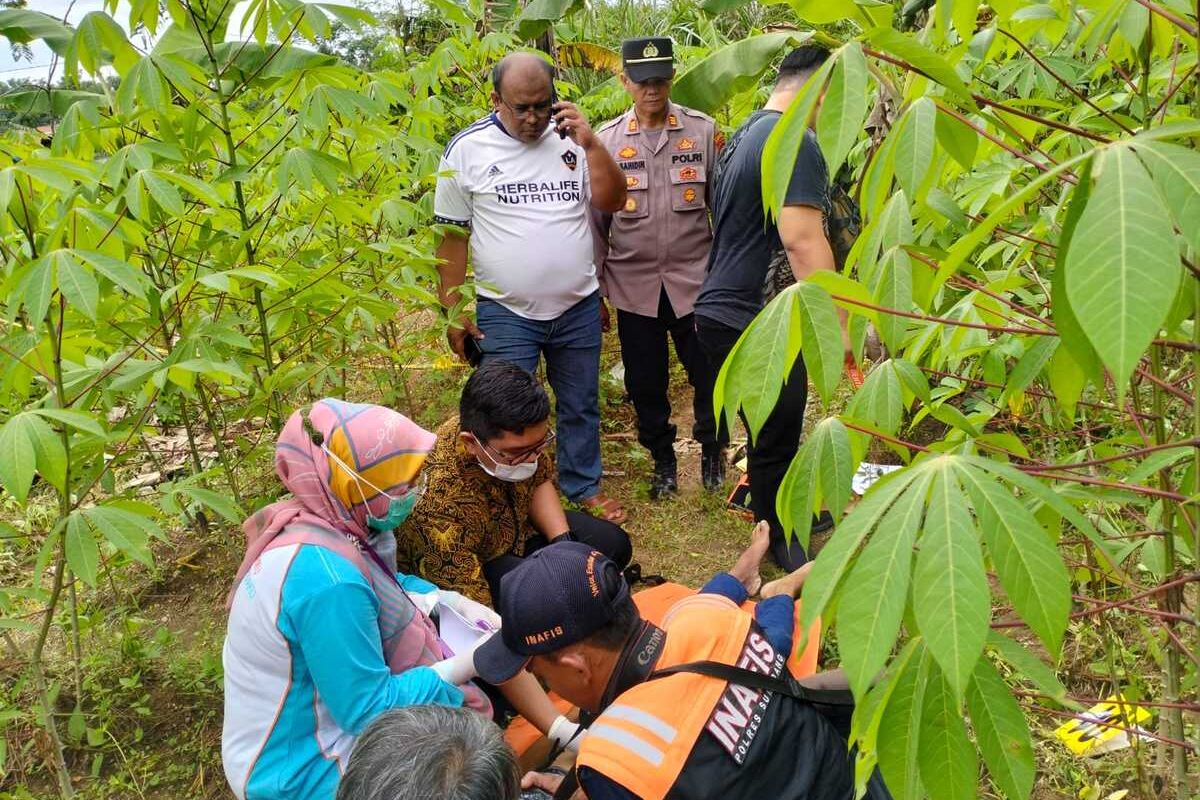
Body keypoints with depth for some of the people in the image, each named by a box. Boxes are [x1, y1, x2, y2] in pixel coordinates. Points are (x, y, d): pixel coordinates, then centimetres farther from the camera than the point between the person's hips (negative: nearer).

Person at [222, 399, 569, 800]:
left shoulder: (324, 522, -8)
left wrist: (455, 602, -1)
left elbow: (383, 587, 13)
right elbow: (370, 712, -27)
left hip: (334, 696, 9)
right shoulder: (326, 578, -36)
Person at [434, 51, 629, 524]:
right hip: (504, 314, -3)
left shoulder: (571, 138, 2)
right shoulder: (467, 149, -6)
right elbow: (452, 235, -3)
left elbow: (612, 202, -4)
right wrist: (453, 311, -5)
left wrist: (589, 143, -16)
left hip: (579, 307, 3)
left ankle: (584, 488, 35)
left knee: (581, 407, 16)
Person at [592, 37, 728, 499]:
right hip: (633, 284, 1)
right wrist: (594, 290, 5)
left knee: (710, 374, 5)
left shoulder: (703, 131, 0)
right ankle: (663, 462, 29)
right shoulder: (606, 140, 2)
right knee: (645, 383, 10)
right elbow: (596, 219, 6)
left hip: (695, 279, -1)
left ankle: (712, 454, 29)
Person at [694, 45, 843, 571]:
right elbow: (802, 240, -27)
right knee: (775, 439, 7)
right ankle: (780, 542, 24)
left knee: (776, 429, 25)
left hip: (723, 308, 10)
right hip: (755, 324, -10)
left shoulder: (746, 134, 15)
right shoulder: (795, 141, -18)